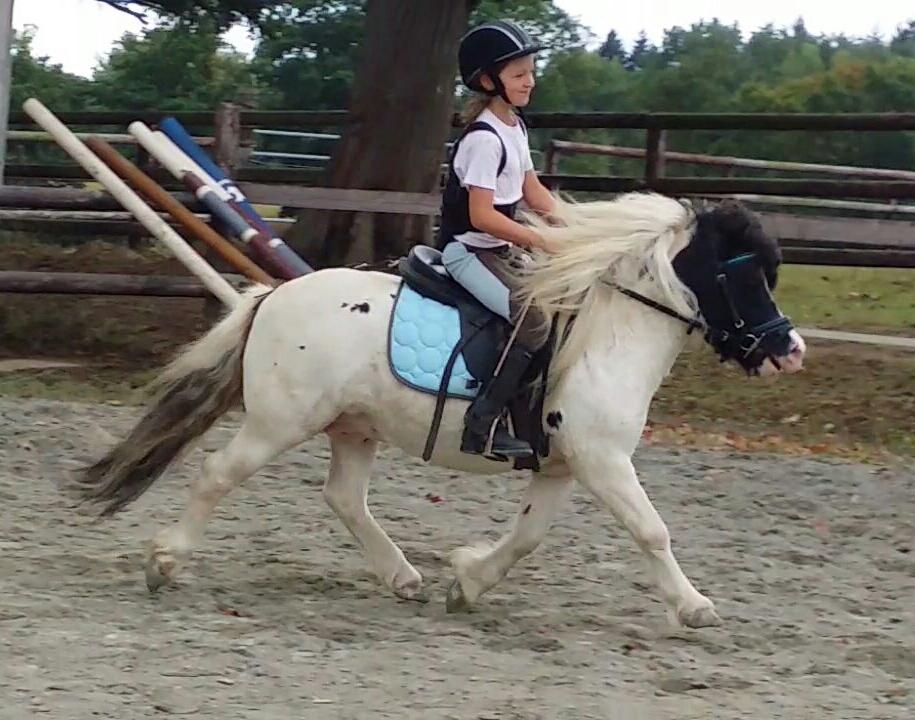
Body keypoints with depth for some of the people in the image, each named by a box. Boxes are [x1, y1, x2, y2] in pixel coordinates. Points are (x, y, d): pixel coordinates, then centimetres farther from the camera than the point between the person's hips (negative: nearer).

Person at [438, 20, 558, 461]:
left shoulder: (515, 127, 11)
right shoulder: (484, 138, -19)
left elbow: (532, 191, 17)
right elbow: (482, 215, -24)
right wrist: (541, 241, -25)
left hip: (500, 248, 10)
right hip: (468, 251, -10)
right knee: (537, 320, -25)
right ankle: (484, 423, -27)